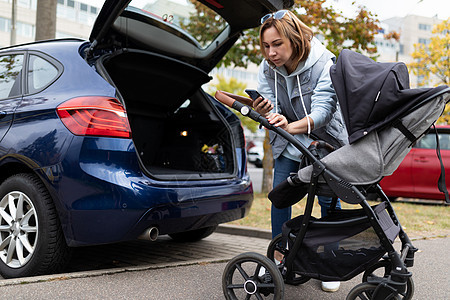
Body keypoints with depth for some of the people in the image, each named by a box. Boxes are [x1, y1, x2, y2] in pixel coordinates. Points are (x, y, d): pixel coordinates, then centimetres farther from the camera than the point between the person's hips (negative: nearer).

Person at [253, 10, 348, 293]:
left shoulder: (325, 64, -27)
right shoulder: (268, 68, -13)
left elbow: (322, 110, -36)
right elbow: (272, 110, -16)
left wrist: (291, 126, -55)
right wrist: (267, 112, -41)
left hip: (326, 139, -3)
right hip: (288, 141, 4)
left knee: (328, 199, -3)